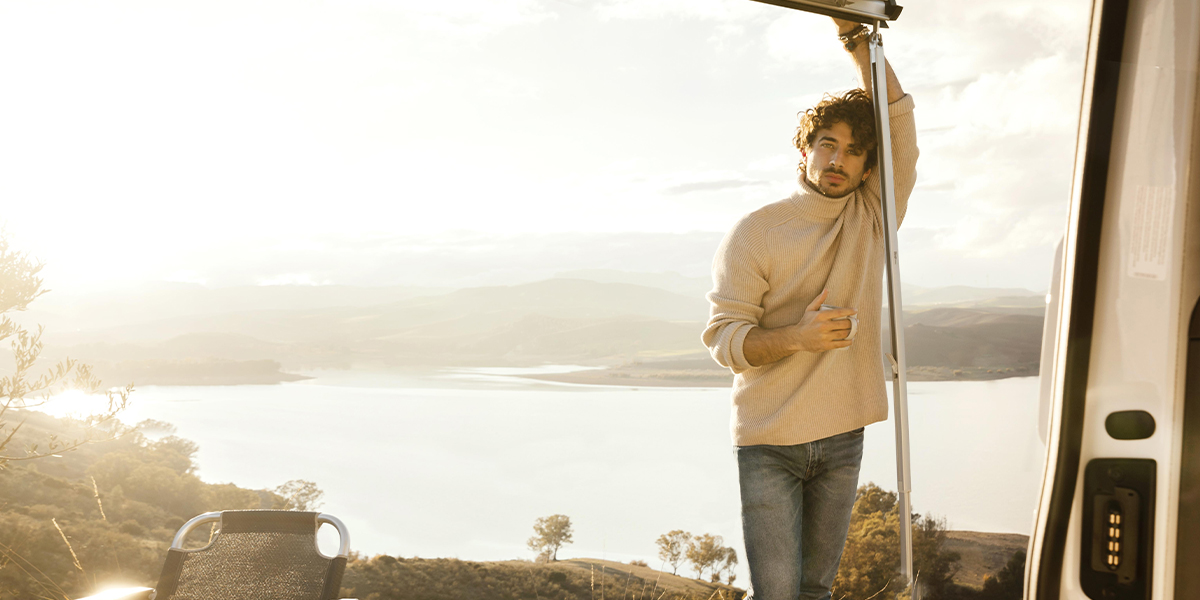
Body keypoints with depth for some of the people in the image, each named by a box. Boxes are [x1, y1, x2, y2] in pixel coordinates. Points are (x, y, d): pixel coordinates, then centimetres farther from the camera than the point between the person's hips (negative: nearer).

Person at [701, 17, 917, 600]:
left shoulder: (872, 219, 7)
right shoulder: (754, 232, -4)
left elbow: (899, 122, -1)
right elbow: (723, 337, -8)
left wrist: (860, 43, -7)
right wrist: (798, 336, -24)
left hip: (842, 437, 4)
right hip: (769, 442, -4)